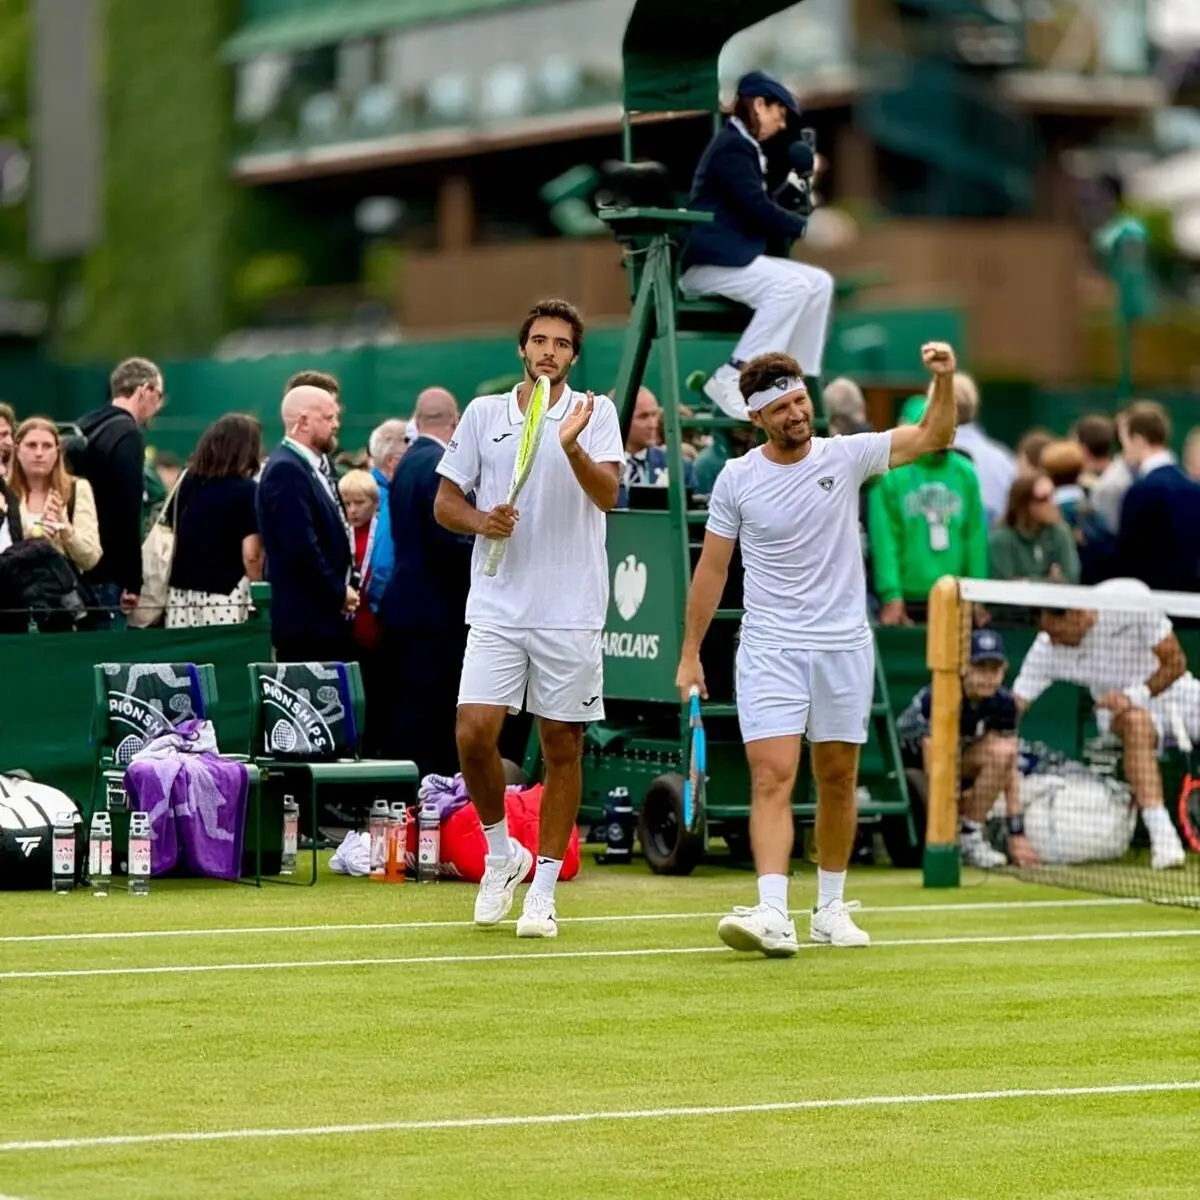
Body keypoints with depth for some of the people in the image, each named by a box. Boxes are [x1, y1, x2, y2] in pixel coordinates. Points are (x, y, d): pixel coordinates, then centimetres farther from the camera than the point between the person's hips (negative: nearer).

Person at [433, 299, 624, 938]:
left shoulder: (596, 413, 1)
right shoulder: (482, 414, 7)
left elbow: (606, 495, -14)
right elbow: (444, 501, 12)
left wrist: (572, 447, -32)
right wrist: (480, 520, -10)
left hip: (571, 614, -1)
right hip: (497, 609, 1)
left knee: (562, 751, 2)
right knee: (473, 735, -11)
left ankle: (542, 894, 10)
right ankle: (501, 853, 13)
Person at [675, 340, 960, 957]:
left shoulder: (846, 456, -1)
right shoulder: (736, 479, -1)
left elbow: (932, 437, -5)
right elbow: (712, 569, 5)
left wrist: (945, 379, -22)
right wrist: (690, 653, 5)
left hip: (844, 647, 2)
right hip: (769, 651, -2)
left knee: (837, 781, 9)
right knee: (772, 777, -14)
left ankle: (831, 908, 22)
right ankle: (773, 915, -25)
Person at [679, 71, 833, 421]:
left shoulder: (744, 146, 22)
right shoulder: (731, 146, -10)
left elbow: (759, 209, 21)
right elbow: (757, 208, -18)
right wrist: (803, 226, -7)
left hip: (737, 255, 10)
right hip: (710, 260, -10)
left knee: (819, 283, 1)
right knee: (790, 285, -28)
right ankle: (731, 380, -28)